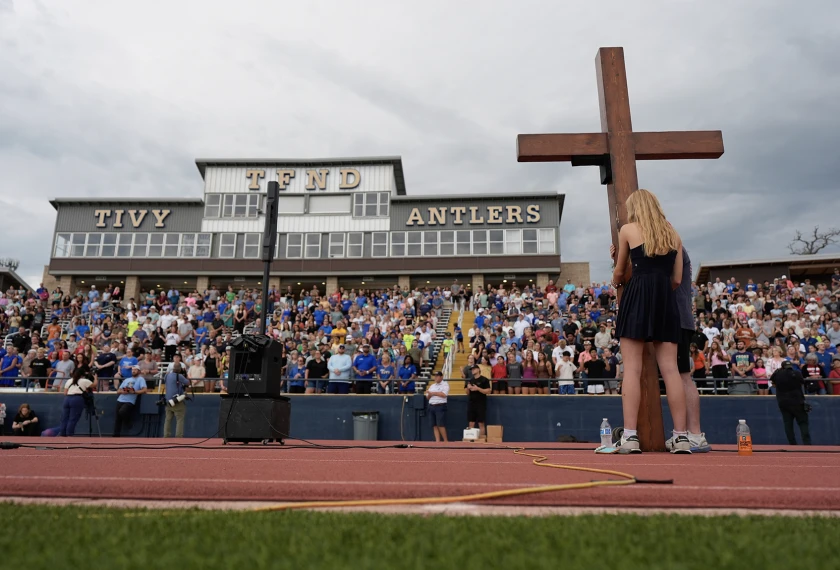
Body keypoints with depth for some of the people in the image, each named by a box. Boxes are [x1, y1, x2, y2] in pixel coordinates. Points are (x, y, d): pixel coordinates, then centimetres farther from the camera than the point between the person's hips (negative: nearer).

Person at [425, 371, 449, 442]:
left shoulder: (445, 384, 1)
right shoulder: (432, 385, 21)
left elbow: (444, 394, -15)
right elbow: (428, 397, 19)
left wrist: (433, 393, -7)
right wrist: (429, 394, -5)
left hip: (440, 406, -6)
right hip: (431, 406, 7)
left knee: (440, 425, -12)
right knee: (434, 425, 2)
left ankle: (446, 441, -3)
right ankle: (437, 441, 3)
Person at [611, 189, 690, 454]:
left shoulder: (628, 230, 7)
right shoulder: (673, 234, 18)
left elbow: (620, 273, 14)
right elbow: (677, 279, 14)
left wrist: (616, 282, 35)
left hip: (637, 297, -4)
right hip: (666, 300, 4)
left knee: (632, 368, -6)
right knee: (670, 369, 3)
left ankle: (630, 436, -10)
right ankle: (681, 437, 3)